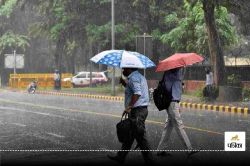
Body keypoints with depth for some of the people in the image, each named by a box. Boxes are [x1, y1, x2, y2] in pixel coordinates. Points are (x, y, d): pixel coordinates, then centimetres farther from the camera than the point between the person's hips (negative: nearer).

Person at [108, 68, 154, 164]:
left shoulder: (133, 78, -13)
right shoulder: (140, 76, 19)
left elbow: (137, 93, -28)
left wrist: (129, 107, -31)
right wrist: (124, 83, 18)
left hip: (137, 110, -11)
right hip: (142, 109, 11)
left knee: (140, 136, -6)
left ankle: (149, 160, -3)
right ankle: (120, 157, 25)